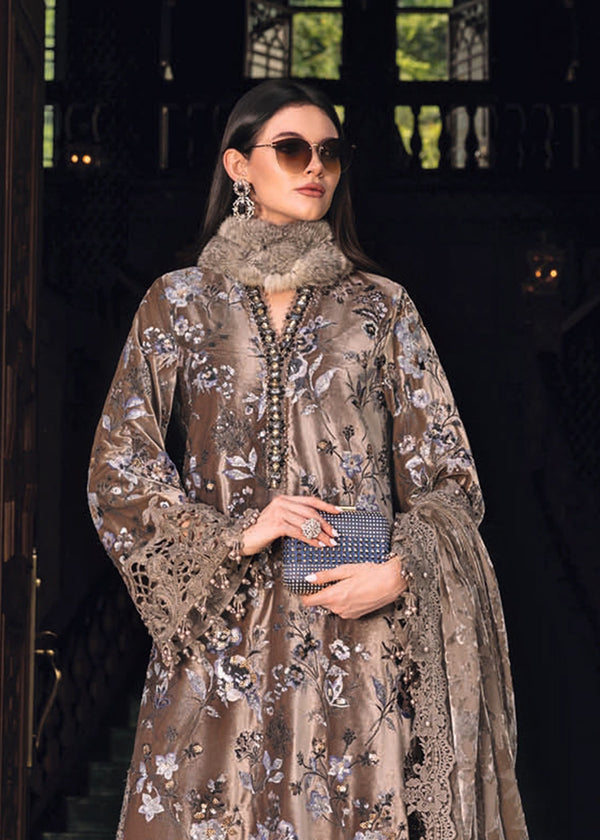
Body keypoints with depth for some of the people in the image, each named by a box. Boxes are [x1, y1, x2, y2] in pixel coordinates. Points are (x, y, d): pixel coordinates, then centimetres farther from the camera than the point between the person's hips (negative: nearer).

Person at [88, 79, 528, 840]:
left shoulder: (381, 308, 9)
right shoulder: (179, 304, 8)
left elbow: (448, 480, 8)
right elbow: (118, 471, 3)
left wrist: (401, 570, -11)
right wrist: (233, 537, -10)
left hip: (364, 626, 1)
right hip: (224, 628, 0)